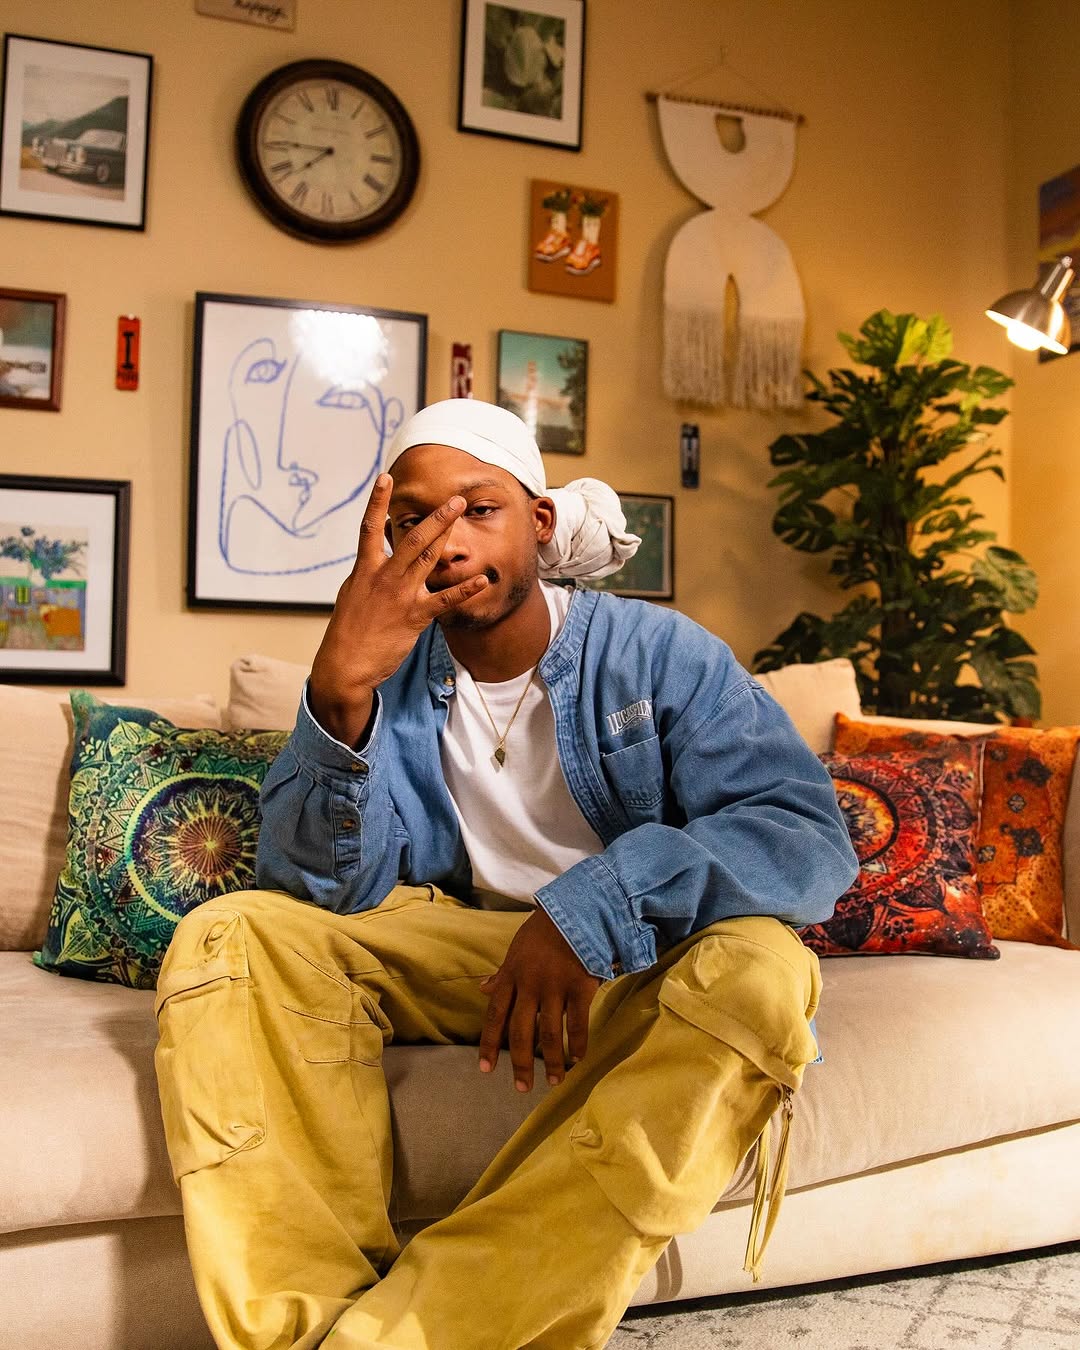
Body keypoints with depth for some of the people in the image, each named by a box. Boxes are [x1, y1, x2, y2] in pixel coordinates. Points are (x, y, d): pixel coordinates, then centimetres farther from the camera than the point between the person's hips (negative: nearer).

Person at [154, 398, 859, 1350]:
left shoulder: (657, 653, -8)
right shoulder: (388, 669, -2)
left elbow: (813, 840, -20)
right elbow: (330, 884, -13)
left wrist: (595, 902, -35)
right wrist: (341, 695, -30)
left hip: (633, 971, -1)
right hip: (455, 950, 2)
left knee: (763, 967, -34)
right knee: (227, 936, -17)